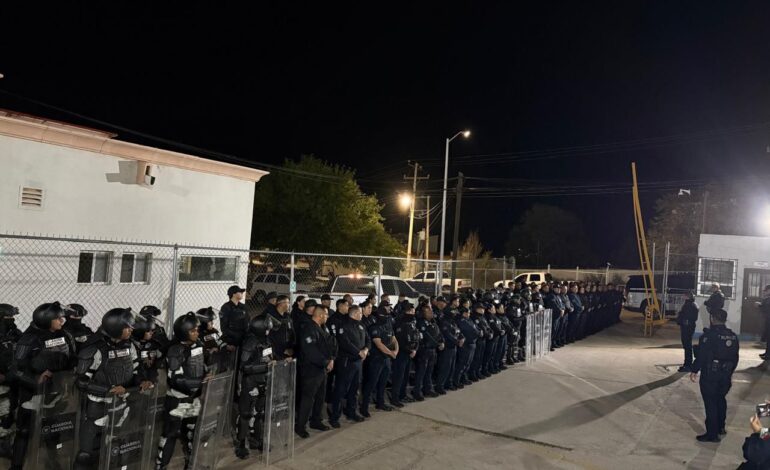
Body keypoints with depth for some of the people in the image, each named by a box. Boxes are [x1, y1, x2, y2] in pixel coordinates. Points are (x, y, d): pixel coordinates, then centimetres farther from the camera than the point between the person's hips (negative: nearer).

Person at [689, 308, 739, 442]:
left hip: (710, 374, -7)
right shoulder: (733, 336, 5)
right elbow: (735, 357, 12)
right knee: (721, 399, 23)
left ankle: (712, 434, 3)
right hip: (725, 374, 7)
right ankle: (720, 427, 36)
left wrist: (694, 371, -8)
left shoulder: (709, 335, -17)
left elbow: (701, 355, -18)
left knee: (710, 403, -1)